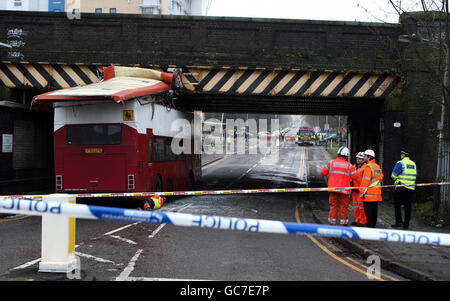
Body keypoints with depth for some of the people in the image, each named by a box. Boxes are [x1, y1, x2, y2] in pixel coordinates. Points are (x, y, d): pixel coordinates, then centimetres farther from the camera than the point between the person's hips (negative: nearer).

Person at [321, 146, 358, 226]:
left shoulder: (331, 163, 3)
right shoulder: (349, 165, 0)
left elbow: (323, 173, 4)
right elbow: (355, 176, -4)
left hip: (333, 189, 1)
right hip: (344, 189, -1)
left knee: (333, 206, 7)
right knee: (343, 207, 6)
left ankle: (332, 223, 7)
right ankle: (343, 223, 8)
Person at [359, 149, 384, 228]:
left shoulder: (368, 166, -12)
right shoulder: (377, 166, 15)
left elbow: (365, 180, -17)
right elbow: (381, 177, 22)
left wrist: (362, 192, -16)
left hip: (369, 194, -9)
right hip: (376, 193, 9)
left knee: (368, 210, -5)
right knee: (374, 210, 12)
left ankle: (369, 226, -6)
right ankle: (373, 225, 16)